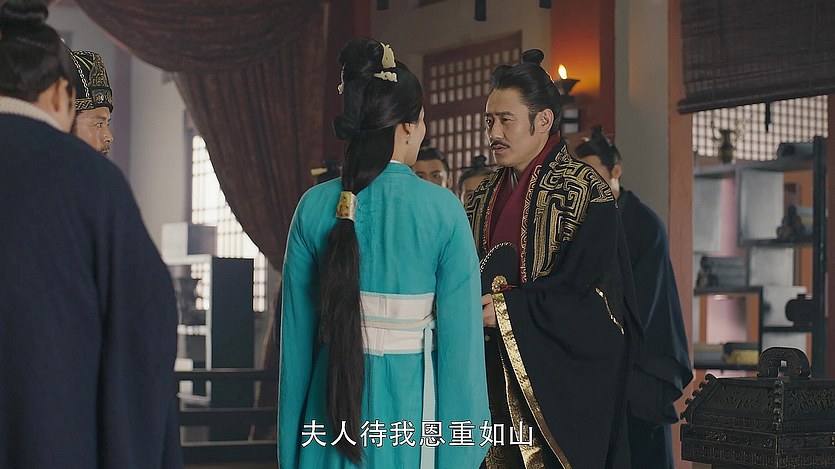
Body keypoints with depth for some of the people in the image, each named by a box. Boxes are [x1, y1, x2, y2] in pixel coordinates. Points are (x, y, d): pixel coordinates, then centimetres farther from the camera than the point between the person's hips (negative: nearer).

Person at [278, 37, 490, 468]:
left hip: (333, 398, 2)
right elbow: (460, 332, -11)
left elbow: (297, 329, 0)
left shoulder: (314, 206, -5)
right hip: (410, 400, -2)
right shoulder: (443, 210, -12)